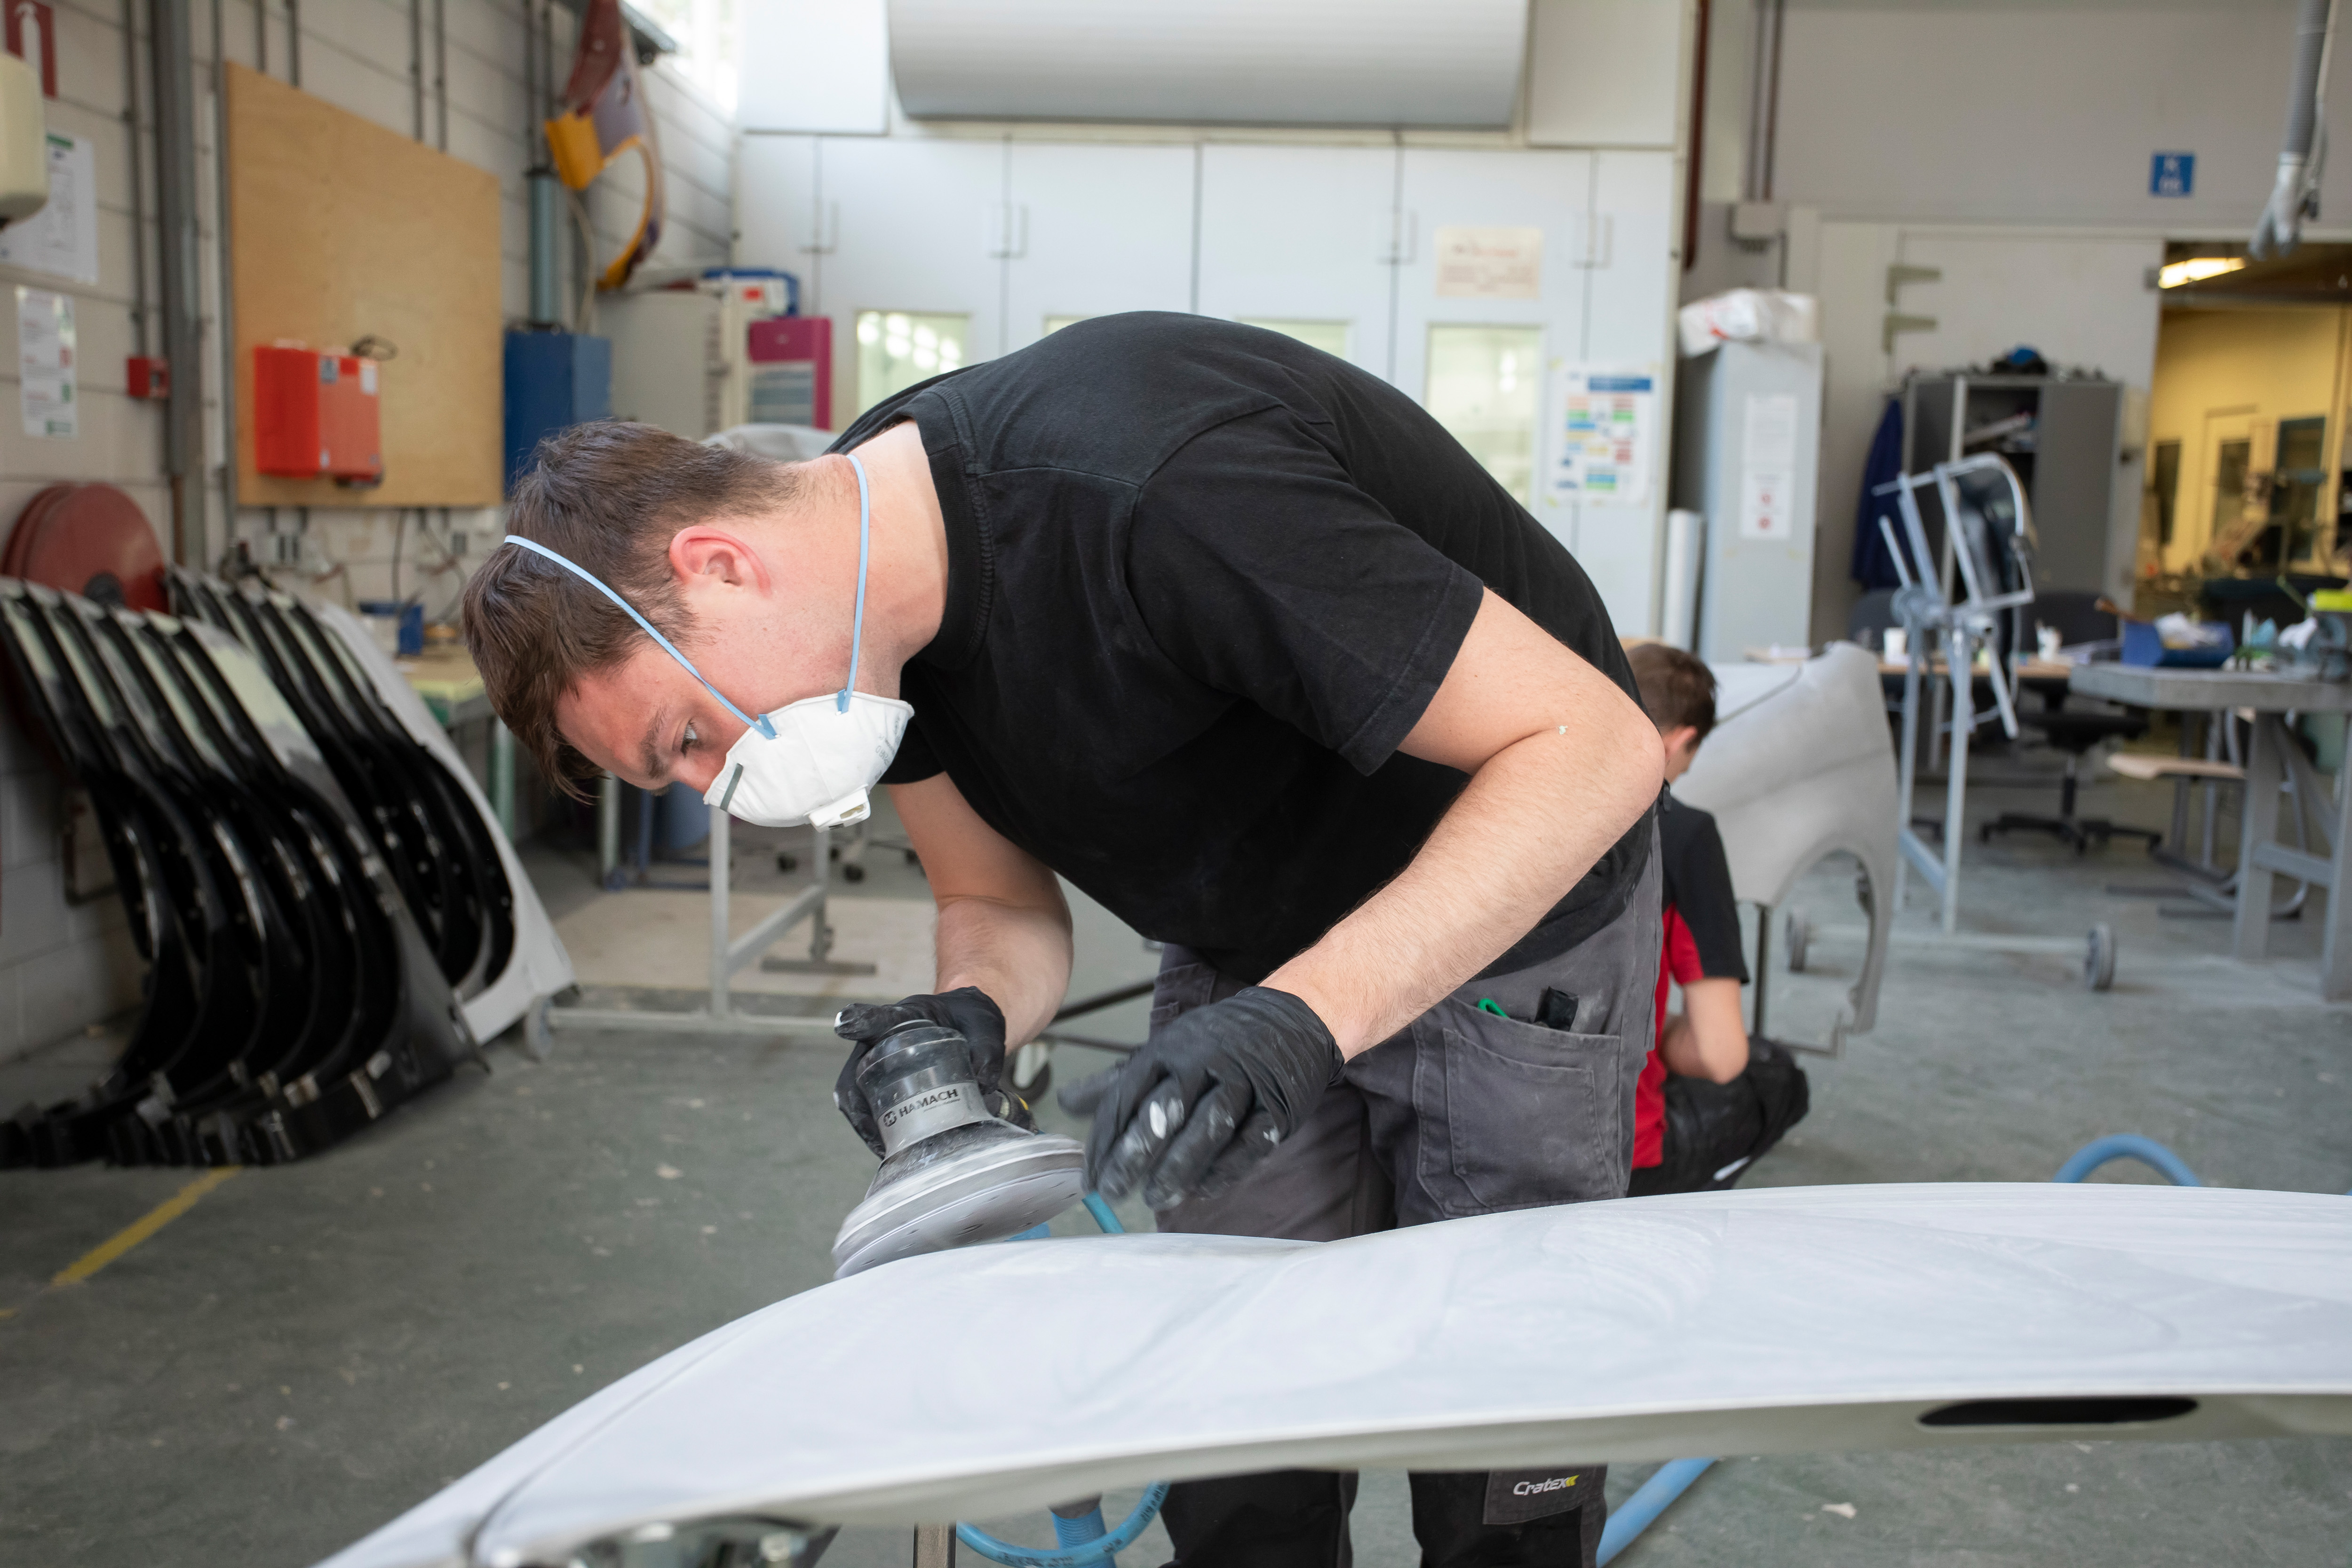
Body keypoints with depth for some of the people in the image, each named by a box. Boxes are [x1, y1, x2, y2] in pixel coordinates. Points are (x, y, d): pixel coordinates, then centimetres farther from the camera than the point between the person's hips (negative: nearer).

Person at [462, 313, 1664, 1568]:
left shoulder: (1152, 496, -36)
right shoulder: (880, 606, -10)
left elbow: (1593, 744, -33)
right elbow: (1003, 905, 3)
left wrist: (1307, 1017, -41)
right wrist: (971, 1017, -20)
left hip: (1514, 914, -6)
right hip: (1247, 939, 6)